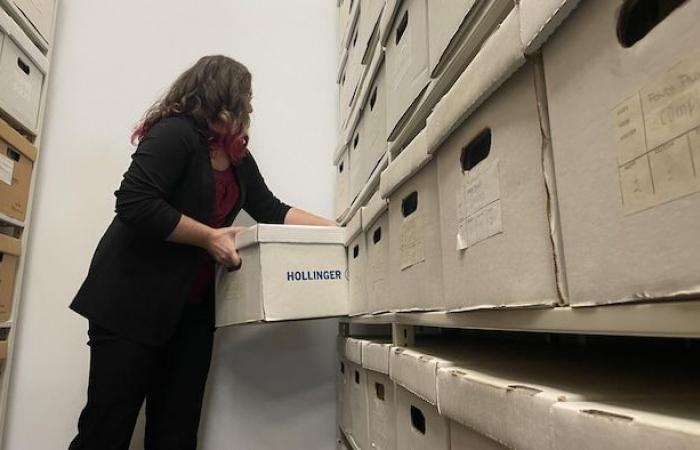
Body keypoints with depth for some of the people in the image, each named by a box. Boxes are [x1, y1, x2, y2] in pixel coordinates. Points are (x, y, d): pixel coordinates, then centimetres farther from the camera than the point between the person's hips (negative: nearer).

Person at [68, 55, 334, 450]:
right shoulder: (175, 133, -13)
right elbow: (135, 204, -23)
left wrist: (334, 228, 8)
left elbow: (271, 210, 13)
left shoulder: (237, 157, 12)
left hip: (193, 308, 8)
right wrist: (209, 236, -18)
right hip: (134, 299, -7)